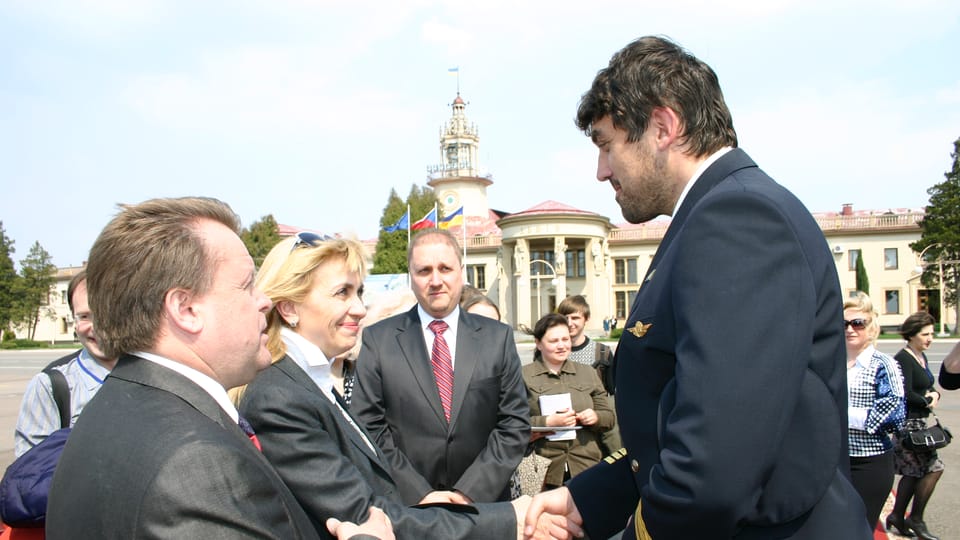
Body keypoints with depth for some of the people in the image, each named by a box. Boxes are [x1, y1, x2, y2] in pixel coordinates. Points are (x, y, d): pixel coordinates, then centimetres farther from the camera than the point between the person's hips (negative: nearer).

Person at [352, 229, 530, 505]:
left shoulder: (498, 337, -1)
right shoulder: (378, 340, -4)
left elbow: (515, 423, -3)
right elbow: (369, 428, -7)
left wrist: (470, 492, -13)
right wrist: (419, 495, -15)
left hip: (484, 504, 1)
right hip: (405, 508, -1)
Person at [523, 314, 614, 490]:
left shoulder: (588, 373, 15)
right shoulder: (523, 376, 2)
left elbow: (609, 417, 17)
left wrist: (595, 417, -4)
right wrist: (548, 422, -17)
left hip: (587, 467, 3)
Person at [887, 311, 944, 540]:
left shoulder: (921, 357, 14)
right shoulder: (903, 359, -16)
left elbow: (928, 386, 20)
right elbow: (906, 394, -22)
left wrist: (934, 394, -1)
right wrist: (927, 403, -8)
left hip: (917, 422, 10)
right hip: (907, 422, -10)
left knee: (914, 472, 13)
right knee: (933, 467, -9)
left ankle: (897, 516, 22)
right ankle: (916, 519, 3)